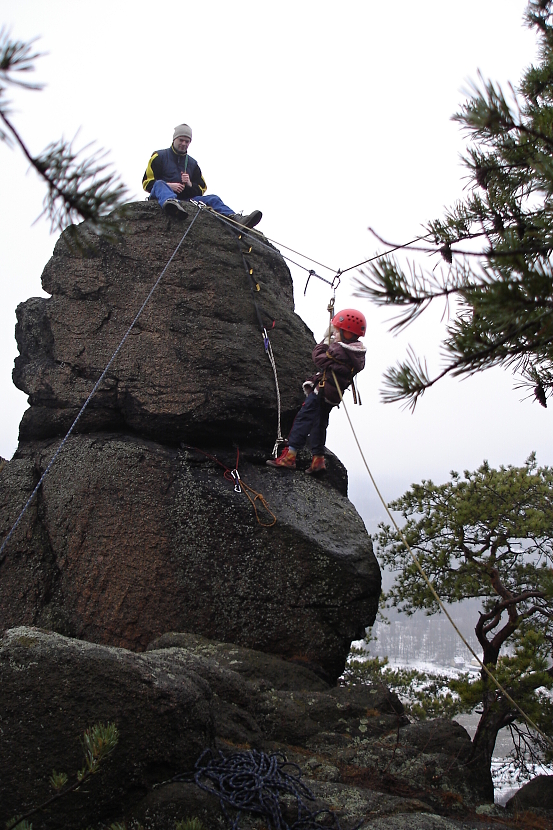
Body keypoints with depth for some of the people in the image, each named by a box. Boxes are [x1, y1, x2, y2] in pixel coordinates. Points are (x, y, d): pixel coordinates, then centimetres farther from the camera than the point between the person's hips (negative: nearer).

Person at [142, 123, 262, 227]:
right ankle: (170, 204, -75)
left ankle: (237, 219, -41)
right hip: (161, 197, -5)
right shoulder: (159, 156, 11)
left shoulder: (193, 163, 25)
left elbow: (201, 189, 22)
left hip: (185, 200, 5)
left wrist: (190, 184, -2)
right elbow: (147, 183, 4)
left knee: (213, 199, -14)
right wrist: (169, 185, -13)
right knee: (160, 184, -37)